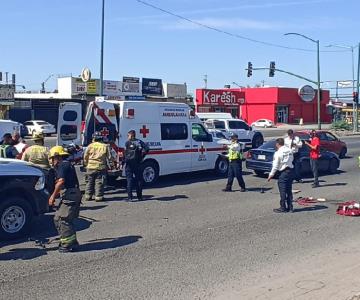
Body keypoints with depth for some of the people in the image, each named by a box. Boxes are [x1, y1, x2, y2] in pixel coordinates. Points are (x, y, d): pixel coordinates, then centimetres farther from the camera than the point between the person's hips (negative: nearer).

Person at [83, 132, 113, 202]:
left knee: (90, 182, 10)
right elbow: (109, 157, 3)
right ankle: (98, 196, 1)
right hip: (101, 167, -1)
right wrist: (107, 164, 19)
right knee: (99, 182, 3)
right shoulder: (105, 146, 0)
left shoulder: (90, 146, 0)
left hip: (91, 167, 1)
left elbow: (85, 156, 4)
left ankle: (88, 196, 13)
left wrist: (86, 164, 19)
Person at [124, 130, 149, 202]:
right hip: (138, 163, 4)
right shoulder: (139, 142, 7)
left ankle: (130, 197, -4)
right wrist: (141, 157, 4)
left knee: (129, 179, 0)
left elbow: (126, 153, -15)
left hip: (129, 163, -4)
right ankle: (140, 196, 15)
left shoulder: (128, 143, -5)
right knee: (139, 179, 11)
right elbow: (146, 149, -3)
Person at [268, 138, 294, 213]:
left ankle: (283, 208, 4)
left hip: (283, 173, -7)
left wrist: (271, 175, -6)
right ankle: (290, 207, 17)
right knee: (289, 190, 13)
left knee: (283, 191, 0)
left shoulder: (278, 153, -13)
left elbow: (275, 166, -13)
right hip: (290, 170, 7)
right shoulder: (289, 151, 6)